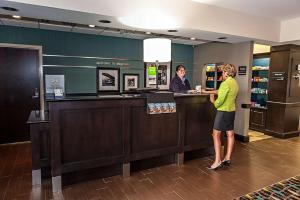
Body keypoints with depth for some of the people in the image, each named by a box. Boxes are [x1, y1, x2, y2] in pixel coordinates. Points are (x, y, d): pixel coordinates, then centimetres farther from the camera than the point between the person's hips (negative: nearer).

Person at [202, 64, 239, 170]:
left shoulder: (225, 83, -18)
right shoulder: (235, 83, 11)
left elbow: (220, 100, -22)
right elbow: (220, 92, 19)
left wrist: (214, 102, -1)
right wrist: (207, 92, 23)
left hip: (223, 111, -9)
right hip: (232, 111, 9)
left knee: (216, 134, -4)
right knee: (230, 134, 13)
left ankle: (217, 161, -4)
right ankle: (227, 158, 24)